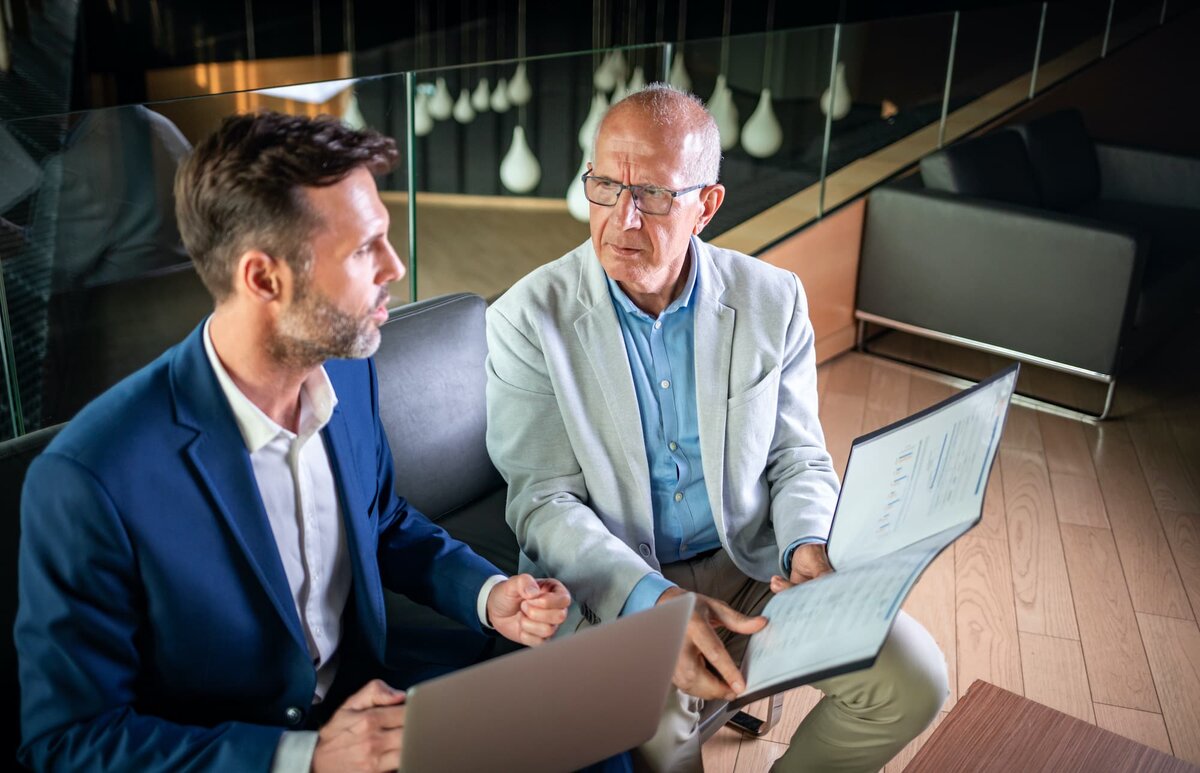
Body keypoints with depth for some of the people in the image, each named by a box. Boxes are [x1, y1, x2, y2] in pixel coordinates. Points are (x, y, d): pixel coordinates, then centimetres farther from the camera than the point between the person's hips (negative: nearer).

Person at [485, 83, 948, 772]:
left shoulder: (773, 301, -1)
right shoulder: (531, 320, -9)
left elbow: (799, 457, 6)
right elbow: (544, 502, -13)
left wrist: (809, 547, -16)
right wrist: (655, 600, -28)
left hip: (754, 566, 3)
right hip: (611, 588, -3)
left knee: (915, 678, -11)